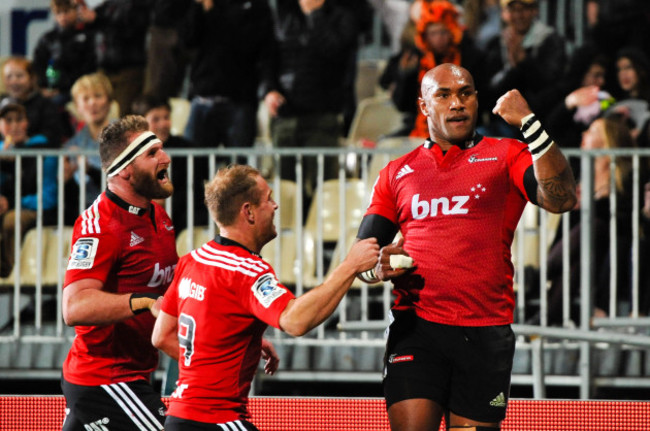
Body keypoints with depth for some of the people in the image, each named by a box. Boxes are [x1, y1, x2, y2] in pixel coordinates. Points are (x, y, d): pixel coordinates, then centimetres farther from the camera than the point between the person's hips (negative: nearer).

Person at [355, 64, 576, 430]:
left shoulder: (505, 156, 8)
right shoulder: (396, 174, 15)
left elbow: (561, 199, -10)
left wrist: (530, 124, -18)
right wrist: (378, 268, -7)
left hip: (486, 333, -1)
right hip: (416, 329, 1)